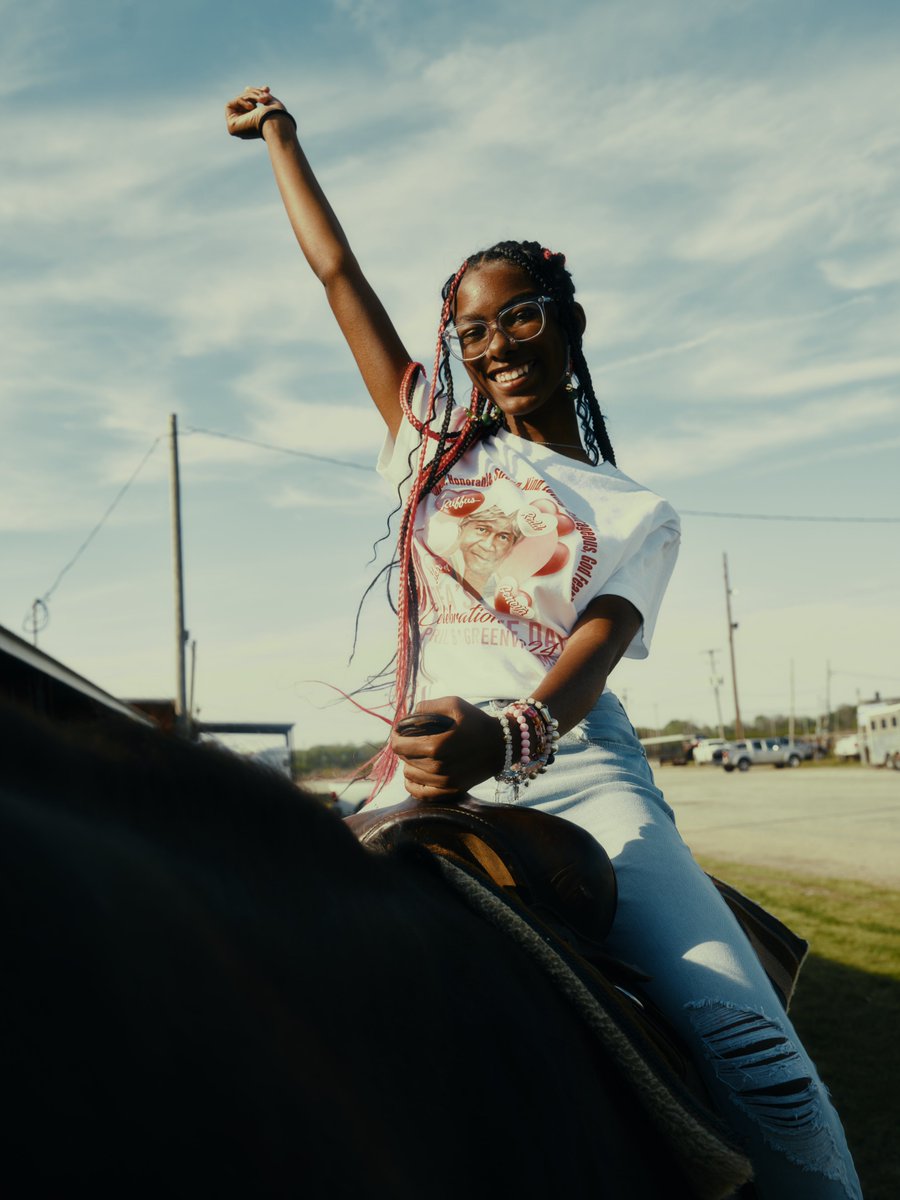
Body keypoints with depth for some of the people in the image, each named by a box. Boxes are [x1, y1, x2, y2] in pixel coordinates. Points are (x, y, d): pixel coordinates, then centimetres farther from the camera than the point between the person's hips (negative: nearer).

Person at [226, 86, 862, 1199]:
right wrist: (279, 136, 33)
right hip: (437, 769, 2)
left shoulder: (636, 515, 15)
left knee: (747, 1040, -22)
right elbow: (338, 273, 24)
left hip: (577, 768, -1)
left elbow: (588, 659, -4)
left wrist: (506, 734, -27)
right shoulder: (438, 444, 21)